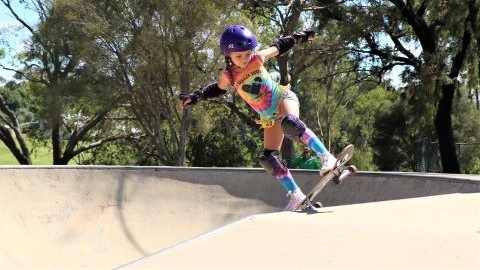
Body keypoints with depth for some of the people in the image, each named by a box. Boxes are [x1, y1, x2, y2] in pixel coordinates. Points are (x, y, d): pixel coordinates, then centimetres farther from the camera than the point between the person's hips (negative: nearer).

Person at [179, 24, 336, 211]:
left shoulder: (258, 58, -13)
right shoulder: (227, 76, -9)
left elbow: (278, 47, 6)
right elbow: (217, 89, 12)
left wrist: (298, 38, 4)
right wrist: (195, 97, 0)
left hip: (284, 99, -3)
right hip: (269, 118, 3)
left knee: (290, 124, -39)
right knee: (268, 159, -6)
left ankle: (326, 156, -36)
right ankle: (296, 196, 2)